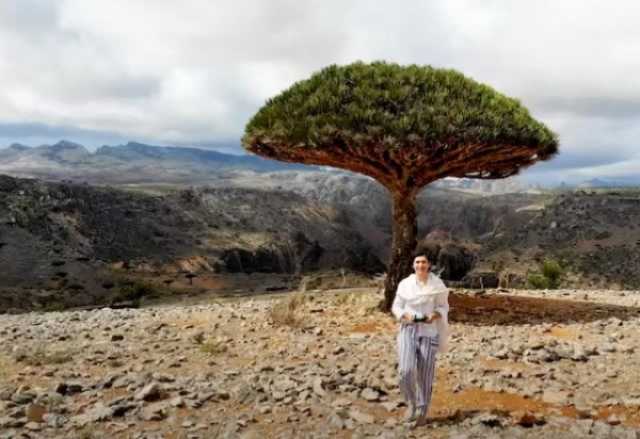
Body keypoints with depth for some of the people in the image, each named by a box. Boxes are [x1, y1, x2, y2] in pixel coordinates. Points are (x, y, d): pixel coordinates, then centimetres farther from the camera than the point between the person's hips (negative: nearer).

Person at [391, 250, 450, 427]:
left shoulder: (437, 285, -2)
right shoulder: (405, 284, -1)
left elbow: (443, 307, 6)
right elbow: (396, 307, 6)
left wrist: (434, 316, -15)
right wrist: (406, 316, -14)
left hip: (428, 332, 0)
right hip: (408, 330, 0)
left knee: (425, 375, 3)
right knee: (406, 370, -16)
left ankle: (422, 412, 22)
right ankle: (411, 403, 11)